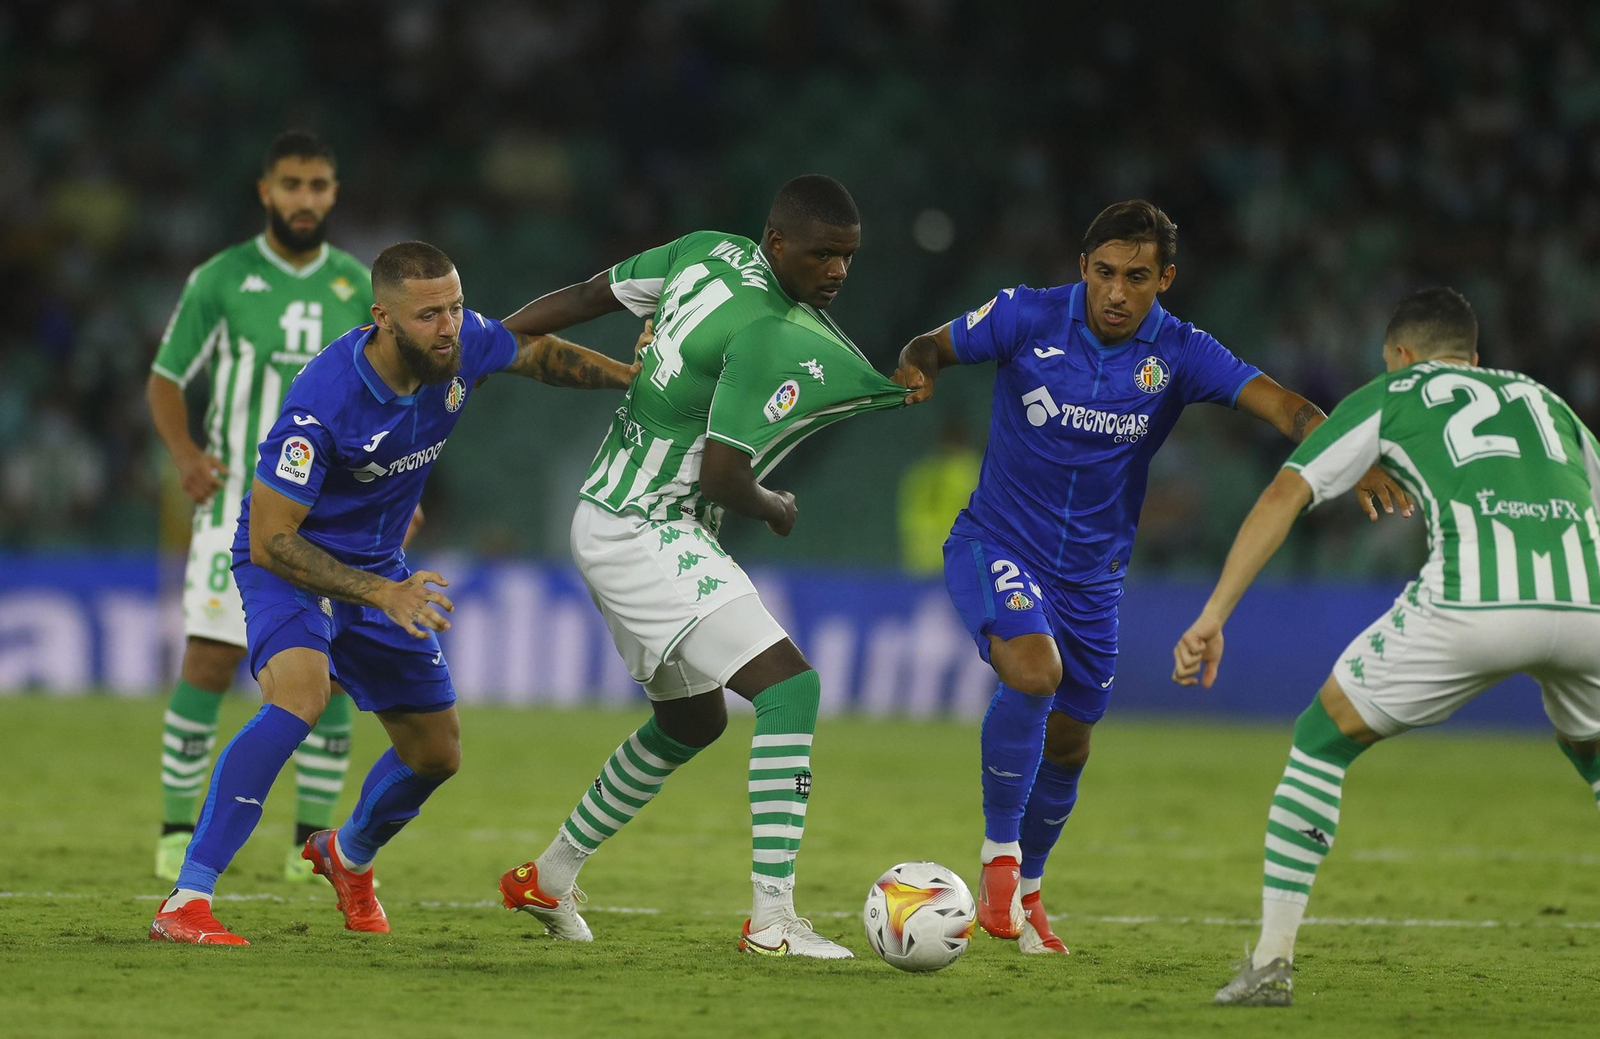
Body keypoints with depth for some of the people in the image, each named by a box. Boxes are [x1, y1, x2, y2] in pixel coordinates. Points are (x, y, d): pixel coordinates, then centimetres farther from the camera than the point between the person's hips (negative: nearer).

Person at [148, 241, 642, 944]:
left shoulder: (463, 344, -15)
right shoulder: (322, 404, -33)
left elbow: (538, 354, 10)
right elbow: (269, 540, -30)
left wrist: (638, 378, 4)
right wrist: (382, 594, -37)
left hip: (379, 564, 7)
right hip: (289, 564, -7)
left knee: (437, 754, 13)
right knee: (300, 694, -35)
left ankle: (348, 854, 46)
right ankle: (185, 901, -35)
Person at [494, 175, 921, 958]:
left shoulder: (707, 252, 4)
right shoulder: (777, 341, -23)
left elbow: (583, 298, 9)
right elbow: (720, 475, -24)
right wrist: (774, 510, -3)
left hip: (606, 521, 10)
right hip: (652, 535, -10)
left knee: (692, 719, 24)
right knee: (789, 687, -18)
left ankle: (549, 878, 36)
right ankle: (773, 918, -24)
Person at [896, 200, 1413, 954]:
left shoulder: (1177, 354, -11)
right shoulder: (1027, 319, -13)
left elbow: (1278, 403, -21)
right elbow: (932, 349, -1)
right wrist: (913, 373, -26)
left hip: (1092, 573, 3)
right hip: (997, 545, -3)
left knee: (1066, 746, 13)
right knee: (1034, 670, -30)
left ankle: (1023, 892, 38)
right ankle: (999, 854, -13)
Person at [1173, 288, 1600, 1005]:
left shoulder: (1389, 395, 24)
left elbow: (1284, 495, 13)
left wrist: (1213, 617, 9)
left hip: (1470, 601, -4)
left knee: (1323, 741, 16)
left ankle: (1273, 962, 10)